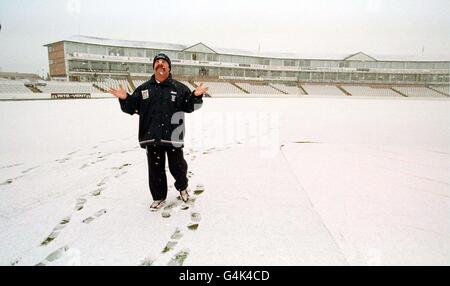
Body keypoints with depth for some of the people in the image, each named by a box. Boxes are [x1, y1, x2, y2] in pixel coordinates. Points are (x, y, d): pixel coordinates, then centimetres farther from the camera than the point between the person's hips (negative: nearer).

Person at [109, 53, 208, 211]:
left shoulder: (179, 88, 3)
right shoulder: (143, 88, 10)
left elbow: (189, 107, 0)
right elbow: (131, 108, 10)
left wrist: (196, 96, -19)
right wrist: (124, 98, -10)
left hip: (173, 137, -2)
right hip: (152, 138, 2)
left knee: (177, 167, 7)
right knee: (155, 169, 10)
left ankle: (182, 187, 38)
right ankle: (159, 197, 28)